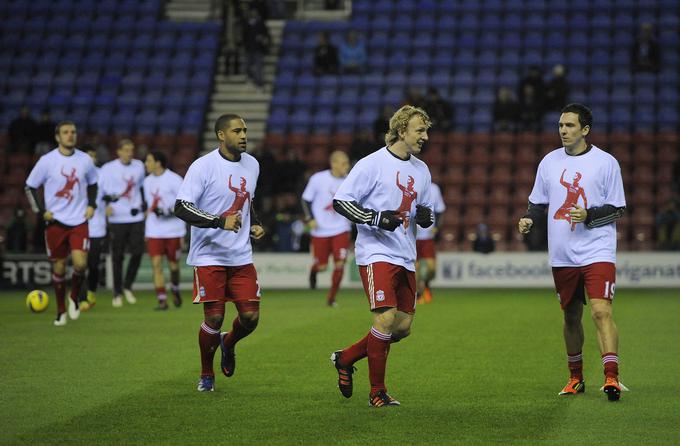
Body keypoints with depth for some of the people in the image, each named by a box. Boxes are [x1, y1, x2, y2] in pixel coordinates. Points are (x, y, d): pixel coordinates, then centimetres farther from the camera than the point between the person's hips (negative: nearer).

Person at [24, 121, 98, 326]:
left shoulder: (85, 160, 2)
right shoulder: (47, 161, -5)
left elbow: (92, 184, 19)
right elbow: (30, 187, 2)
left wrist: (91, 205, 4)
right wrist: (42, 211, -6)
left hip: (79, 221, 1)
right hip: (55, 222, -1)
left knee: (80, 263, -16)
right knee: (59, 267, 4)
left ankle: (74, 298, 12)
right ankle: (61, 311, 18)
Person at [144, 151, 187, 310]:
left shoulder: (174, 180, -8)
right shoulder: (148, 181, 11)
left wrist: (171, 211, -22)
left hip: (173, 230, -4)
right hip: (154, 231, 4)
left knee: (173, 264, 6)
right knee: (156, 263, -8)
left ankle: (175, 291, 33)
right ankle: (162, 300, -7)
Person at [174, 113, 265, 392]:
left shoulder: (251, 165, 9)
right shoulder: (203, 166, -12)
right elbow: (181, 208, -18)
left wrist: (254, 225, 7)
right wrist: (220, 222, -28)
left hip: (241, 256, 5)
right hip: (208, 256, -5)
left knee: (250, 317, -2)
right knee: (214, 318, -4)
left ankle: (228, 344, 32)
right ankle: (206, 374, 19)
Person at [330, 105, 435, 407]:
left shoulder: (421, 170, 15)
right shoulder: (372, 164, -7)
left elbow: (425, 210, 25)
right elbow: (340, 201, -9)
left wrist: (426, 216, 1)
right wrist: (376, 218, -20)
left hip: (406, 258, 8)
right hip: (377, 253, -8)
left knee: (403, 327, 6)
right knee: (386, 319, -16)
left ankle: (345, 358, 25)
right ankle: (377, 392, -3)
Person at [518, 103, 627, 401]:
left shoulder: (605, 162, -3)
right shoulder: (550, 161, 8)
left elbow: (617, 209, -1)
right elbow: (538, 202, 17)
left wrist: (588, 216, -17)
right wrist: (529, 219, -4)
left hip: (597, 252, -4)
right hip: (562, 254, 4)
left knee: (601, 311, -18)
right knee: (571, 316, 13)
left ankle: (611, 378, -21)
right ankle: (576, 378, 27)